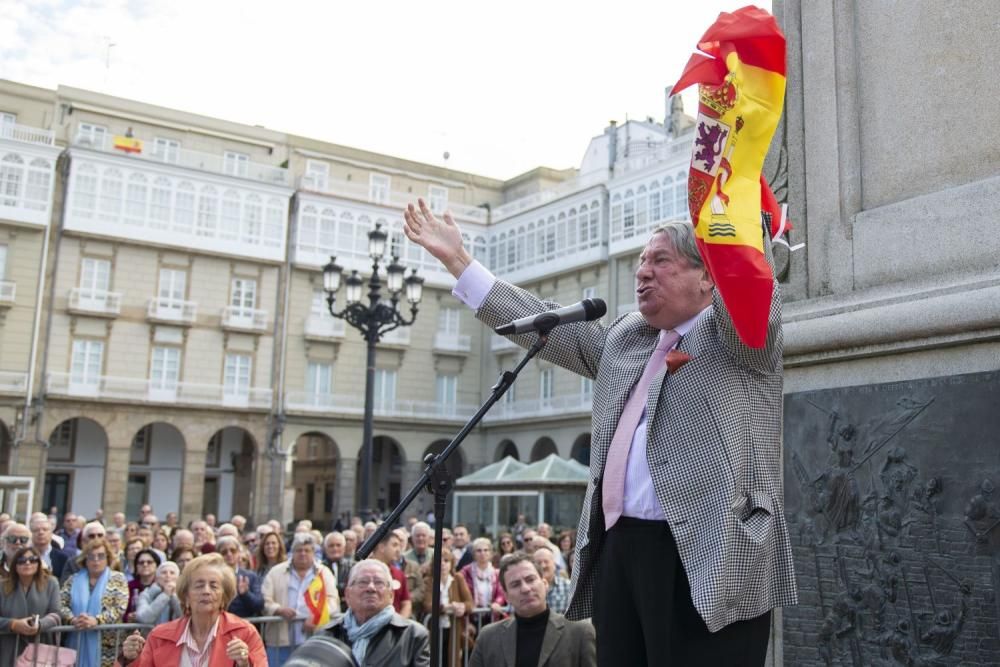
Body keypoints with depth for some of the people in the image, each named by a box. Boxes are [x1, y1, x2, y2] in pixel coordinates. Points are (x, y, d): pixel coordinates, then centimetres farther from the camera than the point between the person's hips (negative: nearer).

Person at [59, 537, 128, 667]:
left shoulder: (117, 579, 5)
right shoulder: (74, 579, 13)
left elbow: (120, 608, -6)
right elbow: (61, 604, 3)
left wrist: (96, 620, -20)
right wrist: (73, 620, -16)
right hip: (78, 644, 2)